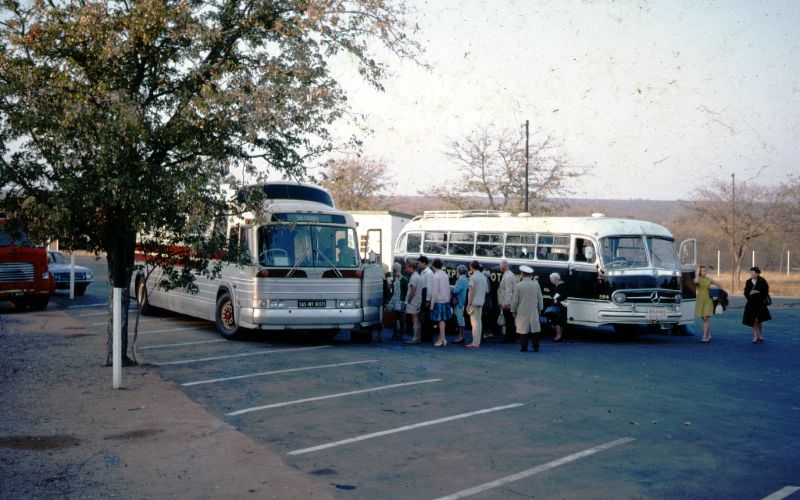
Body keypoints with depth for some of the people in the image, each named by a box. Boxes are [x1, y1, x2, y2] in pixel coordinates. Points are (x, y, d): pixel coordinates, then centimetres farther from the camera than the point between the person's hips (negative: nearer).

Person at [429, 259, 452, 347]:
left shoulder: (436, 276, -13)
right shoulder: (445, 275, 7)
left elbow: (435, 292, -14)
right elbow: (448, 289, 10)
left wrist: (432, 304, -9)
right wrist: (448, 300, 16)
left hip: (439, 301, -7)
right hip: (446, 300, 7)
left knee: (441, 320, -3)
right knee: (443, 320, 12)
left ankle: (442, 339, -1)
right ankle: (441, 338, 19)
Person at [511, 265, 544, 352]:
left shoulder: (518, 285, -10)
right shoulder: (536, 284, -1)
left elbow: (515, 300, -5)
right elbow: (540, 298, 7)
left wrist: (513, 310, 6)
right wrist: (540, 308, 19)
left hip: (522, 311, -3)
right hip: (534, 312, 3)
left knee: (523, 329, 2)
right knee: (535, 329, 8)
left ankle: (524, 347, 3)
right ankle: (536, 347, 10)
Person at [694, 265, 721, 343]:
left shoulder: (709, 280, 3)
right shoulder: (697, 279, 1)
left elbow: (718, 285, 14)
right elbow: (696, 282, -24)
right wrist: (697, 273, -13)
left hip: (708, 301, -2)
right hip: (700, 300, 2)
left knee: (706, 319, -10)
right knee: (704, 319, 9)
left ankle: (705, 337, -13)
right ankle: (709, 335, 23)